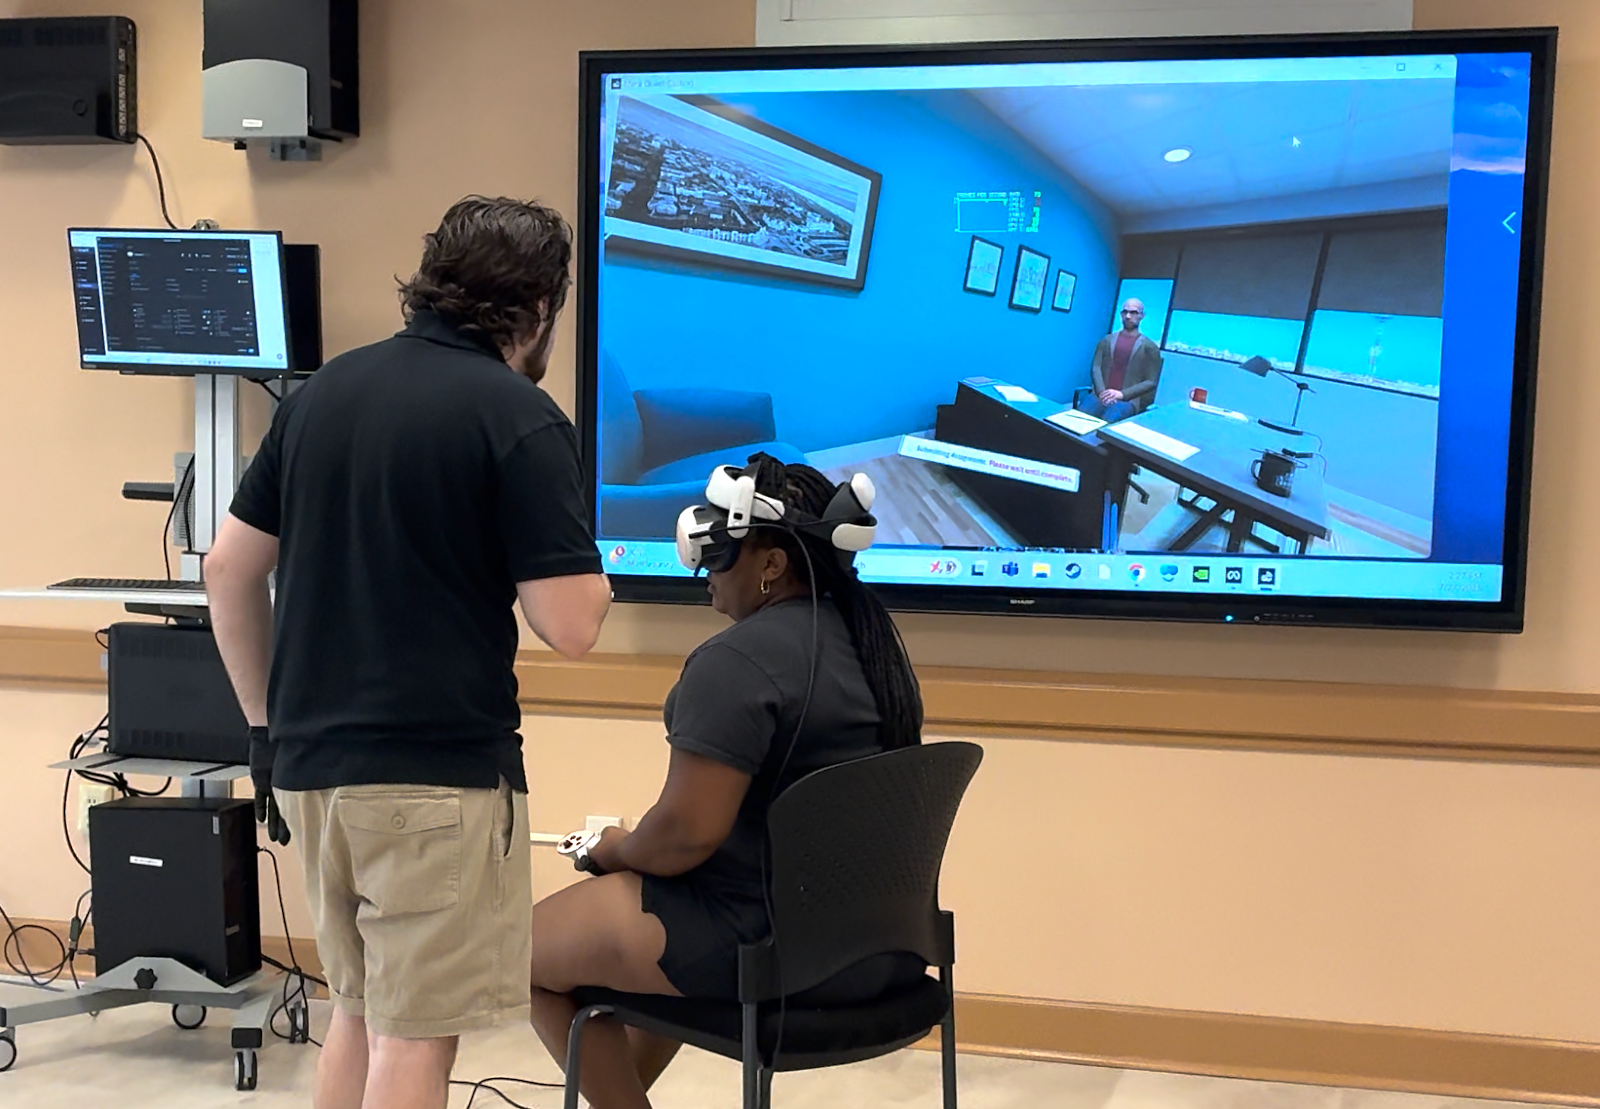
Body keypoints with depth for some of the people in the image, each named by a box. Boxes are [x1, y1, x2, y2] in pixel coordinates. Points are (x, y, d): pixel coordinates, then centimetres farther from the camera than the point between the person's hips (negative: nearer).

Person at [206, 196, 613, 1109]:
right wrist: (583, 561, 6)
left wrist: (268, 723, 18)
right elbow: (571, 626, -15)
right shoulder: (521, 418, -12)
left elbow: (228, 569, 11)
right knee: (417, 1033, 4)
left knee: (362, 1010, 22)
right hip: (439, 772, -7)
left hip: (310, 761, 7)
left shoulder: (326, 389, 8)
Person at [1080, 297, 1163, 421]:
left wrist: (1122, 394, -11)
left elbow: (1151, 382, 1)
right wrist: (1102, 392, -12)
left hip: (1129, 400, -3)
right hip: (1102, 396, 3)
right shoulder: (1107, 341, 20)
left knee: (1109, 419, -38)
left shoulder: (1149, 347, 10)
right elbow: (1095, 368, 9)